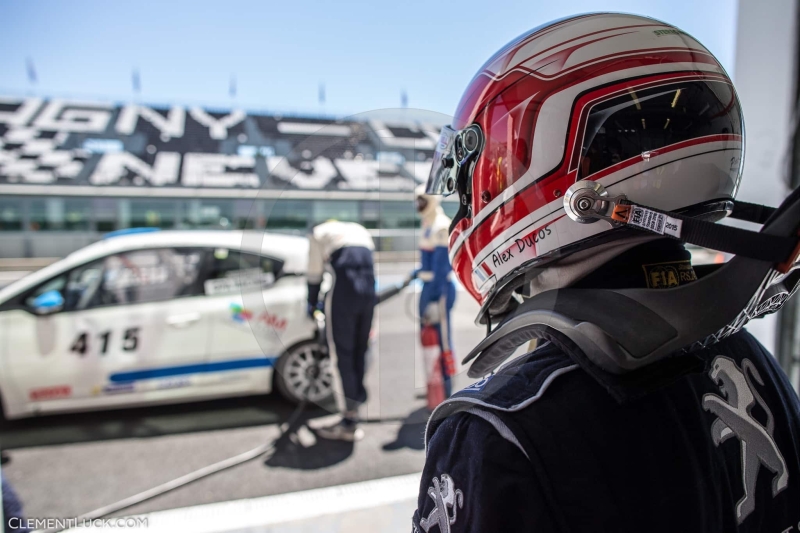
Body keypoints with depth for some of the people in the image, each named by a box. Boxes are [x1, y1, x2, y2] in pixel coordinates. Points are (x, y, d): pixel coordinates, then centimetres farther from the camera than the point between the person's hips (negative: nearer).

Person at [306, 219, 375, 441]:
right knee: (359, 353, 14)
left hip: (344, 293, -5)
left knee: (341, 356, 0)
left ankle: (349, 422, 2)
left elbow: (315, 274, 13)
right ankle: (357, 401, 20)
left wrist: (313, 304, 29)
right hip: (369, 291, 6)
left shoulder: (319, 232, 14)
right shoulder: (360, 230, 28)